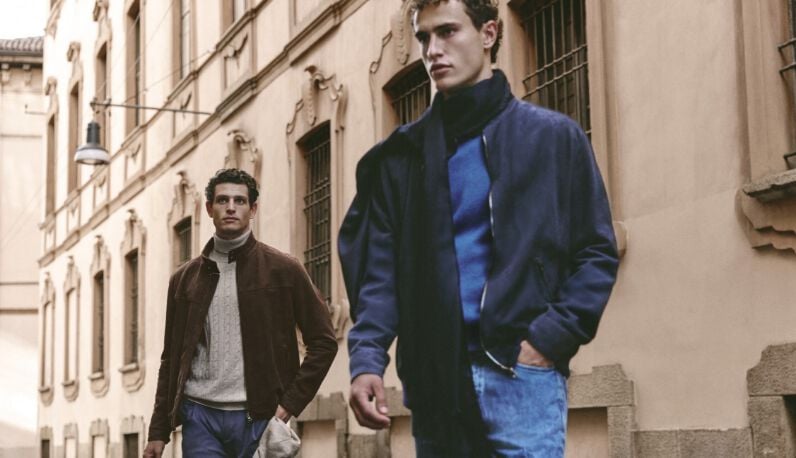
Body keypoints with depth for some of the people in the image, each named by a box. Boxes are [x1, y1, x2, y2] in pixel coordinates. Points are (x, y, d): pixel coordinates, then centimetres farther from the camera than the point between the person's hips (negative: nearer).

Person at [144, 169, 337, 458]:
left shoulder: (283, 270, 2)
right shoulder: (185, 278, 11)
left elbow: (323, 341, 2)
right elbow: (171, 358, 13)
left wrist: (291, 404, -7)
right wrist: (158, 431, 8)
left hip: (257, 418, -2)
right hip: (200, 417, 2)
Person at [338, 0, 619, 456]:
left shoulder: (553, 136, 6)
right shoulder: (404, 154, 13)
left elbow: (597, 253, 3)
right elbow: (379, 265, 6)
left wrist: (550, 339, -10)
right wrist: (367, 357, -9)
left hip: (522, 373, -3)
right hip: (434, 380, 3)